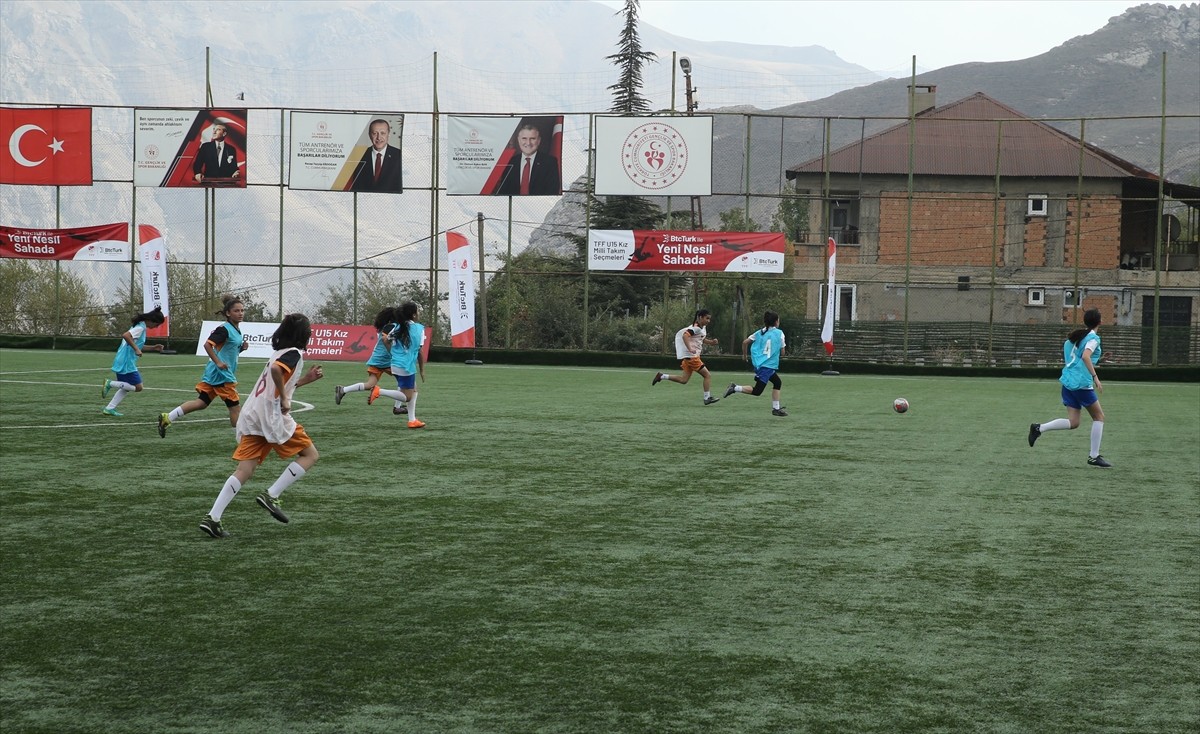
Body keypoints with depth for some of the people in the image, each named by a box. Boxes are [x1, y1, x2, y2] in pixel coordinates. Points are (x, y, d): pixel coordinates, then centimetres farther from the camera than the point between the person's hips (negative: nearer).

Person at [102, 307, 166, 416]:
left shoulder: (140, 326, 17)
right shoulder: (141, 328, -14)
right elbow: (125, 335, -29)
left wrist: (153, 348, 20)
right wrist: (136, 349, -27)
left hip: (122, 362, 10)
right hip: (127, 362, -10)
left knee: (126, 387, 18)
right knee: (138, 387, -6)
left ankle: (109, 408, 15)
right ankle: (110, 383, -8)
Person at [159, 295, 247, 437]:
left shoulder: (236, 330, 13)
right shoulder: (224, 329, -15)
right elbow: (207, 345, -22)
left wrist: (242, 348, 5)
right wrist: (218, 362, -24)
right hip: (222, 374, -9)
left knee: (201, 402, 10)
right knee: (235, 406, -2)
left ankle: (167, 418, 11)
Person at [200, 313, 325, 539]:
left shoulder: (280, 353, 22)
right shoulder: (294, 354, -6)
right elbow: (276, 370, -27)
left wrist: (305, 379, 27)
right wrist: (284, 399, -19)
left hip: (251, 417, 8)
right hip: (273, 416, -8)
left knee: (244, 470, 4)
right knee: (310, 454, 6)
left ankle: (213, 518, -7)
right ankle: (271, 496, -4)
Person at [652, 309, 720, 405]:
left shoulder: (703, 327, 15)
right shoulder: (696, 328, -15)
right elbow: (685, 335, -27)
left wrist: (711, 342, 11)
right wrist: (690, 349, -38)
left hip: (688, 357, 10)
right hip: (691, 356, -10)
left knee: (683, 380, 11)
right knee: (707, 375, -6)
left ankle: (661, 376, 13)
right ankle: (708, 398, -2)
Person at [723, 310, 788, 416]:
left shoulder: (760, 332, 10)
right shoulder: (779, 333, -2)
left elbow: (745, 342, 6)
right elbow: (782, 352, 0)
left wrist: (744, 355, 22)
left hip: (759, 363, 7)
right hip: (767, 366, -7)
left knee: (778, 383, 20)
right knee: (757, 391, -6)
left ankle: (776, 408, 21)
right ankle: (735, 388, -16)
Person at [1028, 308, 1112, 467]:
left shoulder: (1075, 336, 15)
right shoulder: (1093, 338, -8)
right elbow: (1085, 356, -24)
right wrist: (1095, 376, -25)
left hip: (1068, 381, 8)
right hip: (1082, 383, -8)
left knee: (1073, 422, 7)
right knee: (1099, 416, 6)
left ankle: (1039, 428, -8)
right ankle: (1094, 456, 5)